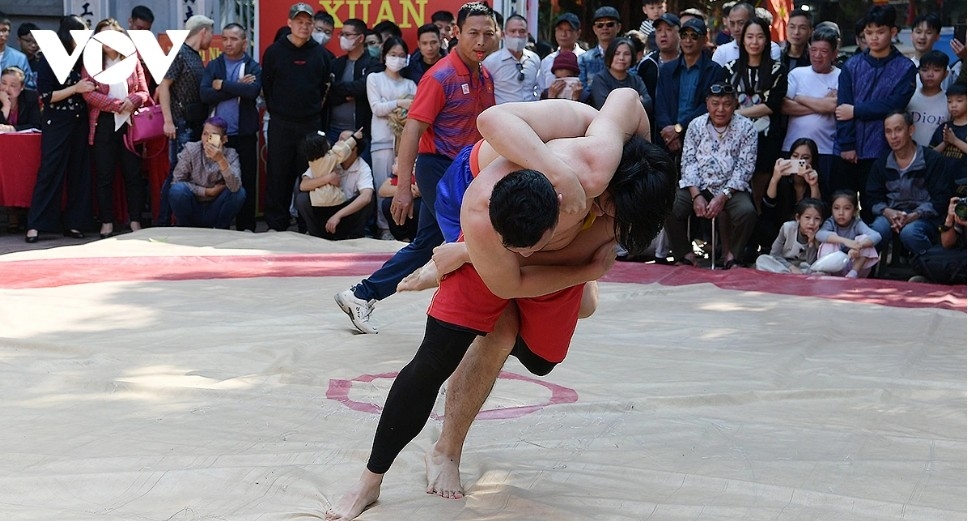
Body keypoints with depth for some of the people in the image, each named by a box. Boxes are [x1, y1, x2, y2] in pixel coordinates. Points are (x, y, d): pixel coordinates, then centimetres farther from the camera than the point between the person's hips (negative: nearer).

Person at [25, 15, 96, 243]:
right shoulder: (49, 58, -5)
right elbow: (46, 96, -10)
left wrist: (90, 87, -2)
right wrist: (75, 89, -17)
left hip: (80, 121, 5)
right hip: (57, 123, -5)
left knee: (80, 172, 3)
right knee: (50, 172, -6)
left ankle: (73, 223, 8)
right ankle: (35, 225, -2)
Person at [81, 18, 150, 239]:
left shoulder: (132, 62, 8)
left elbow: (144, 92, 7)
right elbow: (89, 94, -9)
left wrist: (132, 101, -15)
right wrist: (117, 104, -17)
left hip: (130, 123, 2)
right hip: (104, 124, -1)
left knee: (133, 174, 3)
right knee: (104, 175, 3)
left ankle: (135, 221, 10)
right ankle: (107, 222, 9)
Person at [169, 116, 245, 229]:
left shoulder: (230, 154, -10)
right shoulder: (190, 149, -11)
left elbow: (235, 187, -27)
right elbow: (177, 181, -11)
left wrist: (221, 160, -40)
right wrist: (207, 191, -17)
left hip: (215, 213, 1)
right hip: (192, 210, 0)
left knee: (239, 192, -24)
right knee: (178, 189, -29)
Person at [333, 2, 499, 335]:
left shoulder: (485, 77, 8)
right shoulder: (440, 76, -15)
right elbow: (412, 130, -18)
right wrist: (403, 188, -22)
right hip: (439, 167, -8)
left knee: (425, 246, 11)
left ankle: (361, 296, 20)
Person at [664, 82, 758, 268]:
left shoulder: (746, 128, 0)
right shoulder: (696, 125, 7)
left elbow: (745, 167, -6)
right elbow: (688, 161, 1)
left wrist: (722, 197, -17)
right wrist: (696, 195, -14)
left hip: (731, 188, -2)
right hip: (697, 187, 2)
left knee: (747, 212, -31)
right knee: (669, 208, -24)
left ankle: (732, 254, -5)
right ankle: (685, 254, -4)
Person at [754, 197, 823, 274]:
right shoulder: (788, 227, -11)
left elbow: (810, 265, -16)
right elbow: (774, 254, -8)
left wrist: (811, 243, -26)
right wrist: (791, 267, -21)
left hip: (803, 270, -1)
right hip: (783, 265, 1)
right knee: (761, 259, -27)